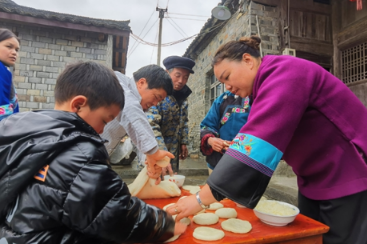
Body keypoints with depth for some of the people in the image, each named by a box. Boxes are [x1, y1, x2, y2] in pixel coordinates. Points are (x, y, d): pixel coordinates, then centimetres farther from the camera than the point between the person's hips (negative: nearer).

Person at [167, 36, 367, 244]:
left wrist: (201, 199, -35)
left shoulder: (285, 74, -25)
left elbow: (256, 145, -36)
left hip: (348, 179, -8)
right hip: (316, 180, 8)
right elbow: (257, 141, 5)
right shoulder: (270, 84, 5)